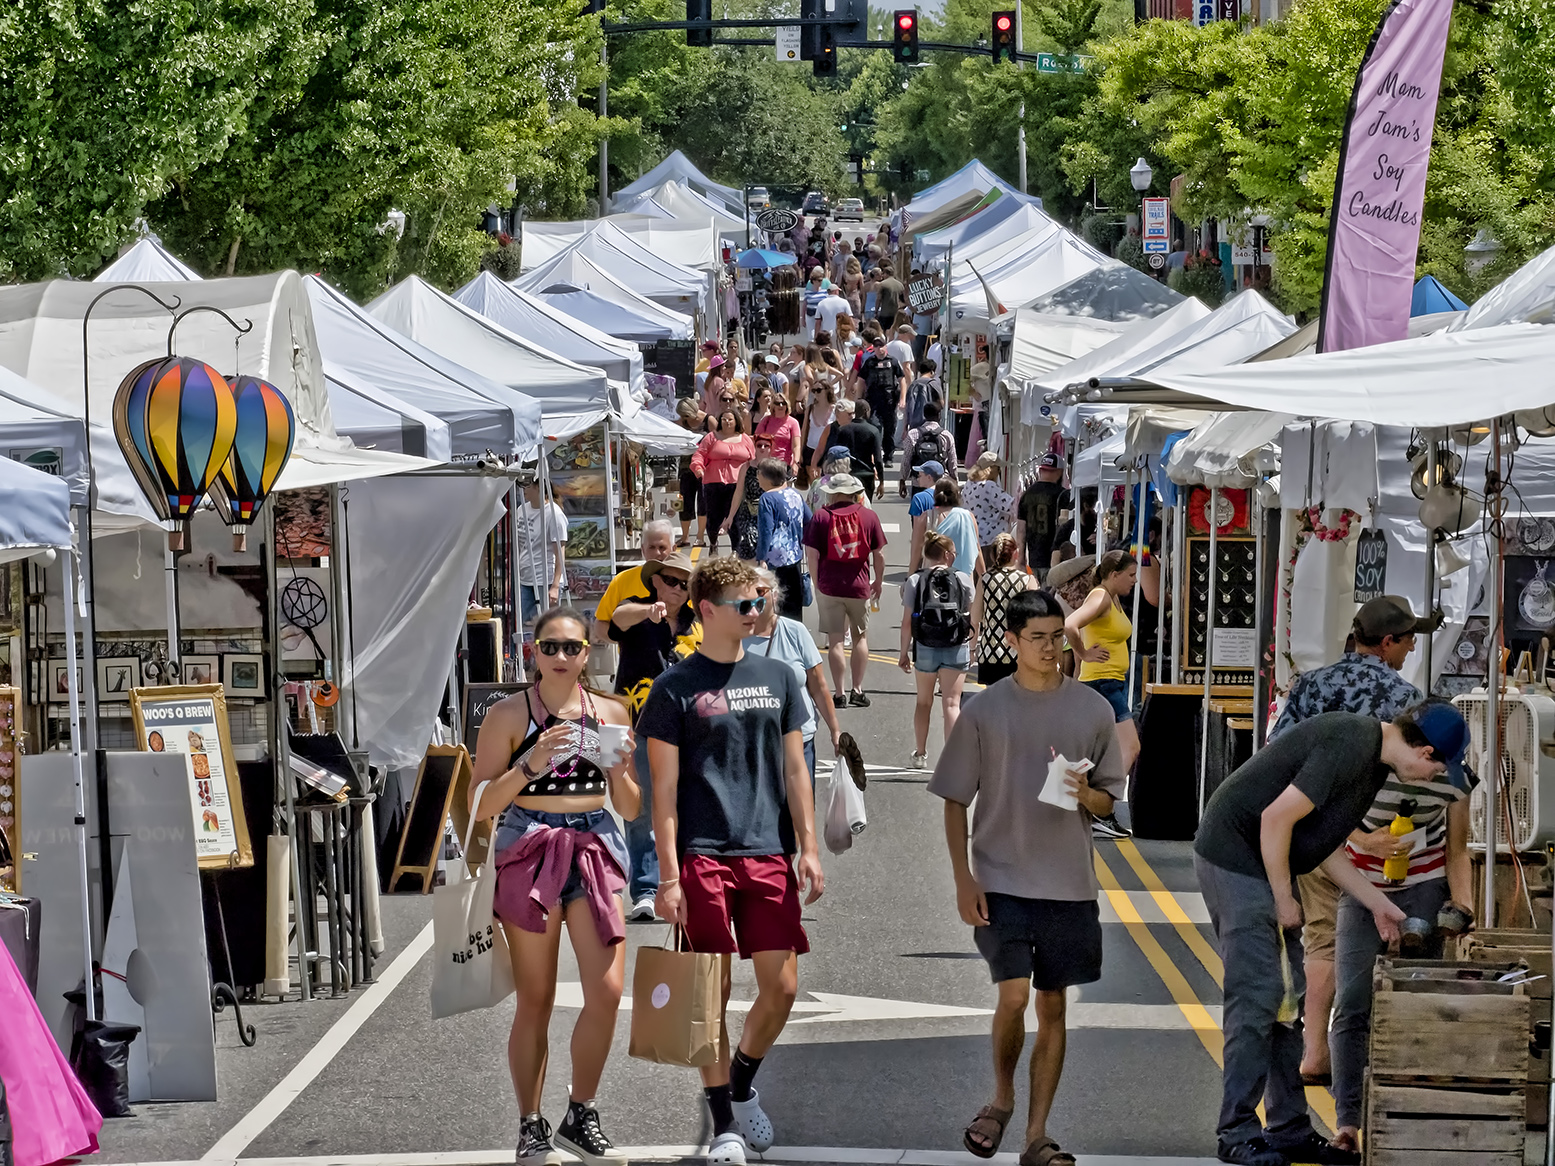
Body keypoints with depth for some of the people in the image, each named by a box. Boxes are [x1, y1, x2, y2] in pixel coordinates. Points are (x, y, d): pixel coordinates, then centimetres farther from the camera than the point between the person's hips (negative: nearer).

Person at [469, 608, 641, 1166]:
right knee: (535, 1001, 2)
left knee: (607, 990, -9)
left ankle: (580, 1118, 7)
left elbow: (631, 808, 12)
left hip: (592, 851, 2)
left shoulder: (610, 713, 8)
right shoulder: (509, 714, -1)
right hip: (529, 853, -2)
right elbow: (480, 804, -4)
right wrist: (530, 766, -17)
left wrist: (616, 769, -8)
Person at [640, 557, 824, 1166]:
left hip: (769, 854, 4)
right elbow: (665, 788, -2)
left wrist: (808, 848, 7)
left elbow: (794, 769, 15)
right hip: (703, 857, -4)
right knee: (713, 994, -2)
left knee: (781, 988, 1)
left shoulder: (777, 677, 12)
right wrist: (669, 876, -8)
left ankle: (741, 1084, 27)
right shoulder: (675, 688, -1)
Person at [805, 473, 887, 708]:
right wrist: (878, 581, 16)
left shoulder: (821, 516, -3)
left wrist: (816, 583, 7)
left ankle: (839, 693, 4)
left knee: (835, 640, 3)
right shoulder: (868, 515, 0)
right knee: (860, 636, 15)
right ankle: (858, 690, 14)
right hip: (860, 586, 1)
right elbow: (879, 554, 3)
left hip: (829, 586, -1)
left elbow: (813, 554, -5)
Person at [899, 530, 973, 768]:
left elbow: (907, 622, -5)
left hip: (925, 649, 1)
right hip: (956, 649, -1)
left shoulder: (914, 581, -4)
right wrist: (970, 650, 15)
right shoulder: (962, 579, -2)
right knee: (951, 704, -1)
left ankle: (920, 754, 28)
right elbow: (969, 618, 2)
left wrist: (904, 653, 5)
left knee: (924, 702, 19)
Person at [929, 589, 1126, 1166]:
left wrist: (1085, 794, -13)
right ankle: (1002, 1098, 13)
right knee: (1013, 996, -14)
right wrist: (963, 880, -5)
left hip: (1069, 883, 2)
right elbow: (955, 800, 2)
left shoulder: (1092, 710, 4)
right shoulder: (984, 711, -1)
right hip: (1001, 880, -2)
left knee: (1053, 1006, 5)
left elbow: (1109, 799, 10)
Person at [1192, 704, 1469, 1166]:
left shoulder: (1373, 760, 11)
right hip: (1234, 855, -10)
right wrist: (1284, 899, -15)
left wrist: (1377, 903, 16)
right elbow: (1277, 817, -24)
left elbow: (1321, 844, 17)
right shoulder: (1350, 747, -22)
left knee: (1288, 998, 10)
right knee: (1257, 997, -11)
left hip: (1265, 863, 10)